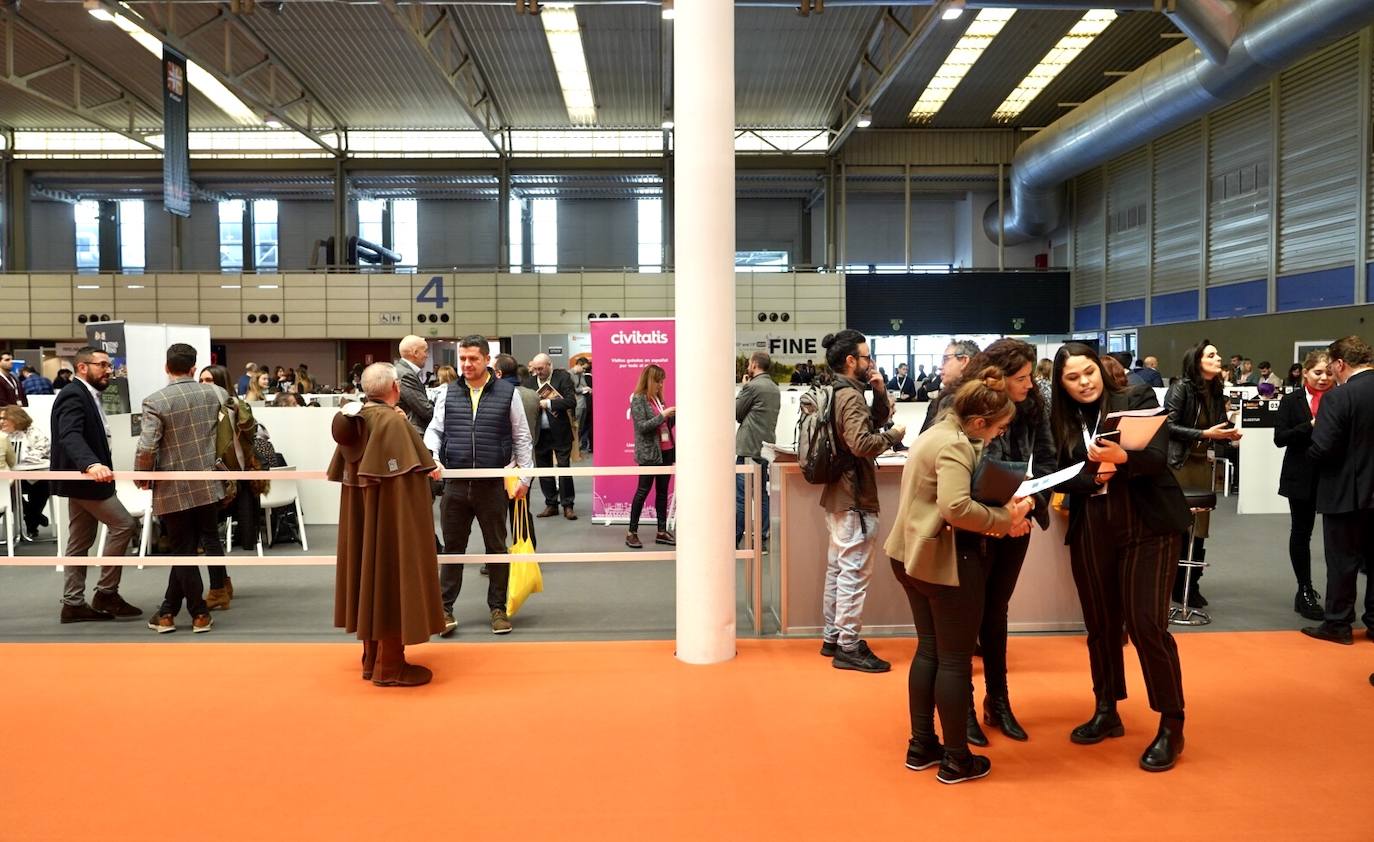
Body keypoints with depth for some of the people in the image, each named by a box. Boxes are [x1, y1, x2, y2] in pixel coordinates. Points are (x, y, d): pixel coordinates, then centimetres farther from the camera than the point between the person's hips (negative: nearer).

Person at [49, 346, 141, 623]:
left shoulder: (87, 395, 15)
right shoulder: (73, 395, -17)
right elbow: (70, 436, -33)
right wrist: (92, 464, -49)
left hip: (85, 477, 10)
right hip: (84, 478, -10)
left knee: (80, 542, 11)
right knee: (124, 525, -9)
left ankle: (73, 603, 16)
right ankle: (106, 592, -2)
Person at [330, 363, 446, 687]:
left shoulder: (353, 419, 5)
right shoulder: (394, 421, -18)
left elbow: (352, 465, 14)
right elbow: (406, 474, -22)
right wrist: (428, 468, -2)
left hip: (361, 519, 8)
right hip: (393, 517, -8)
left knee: (371, 576, 15)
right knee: (392, 579, 0)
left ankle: (372, 660, 25)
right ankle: (389, 667, 7)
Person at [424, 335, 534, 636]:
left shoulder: (507, 392, 2)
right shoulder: (447, 394, 7)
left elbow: (521, 437, 4)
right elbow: (434, 429, 9)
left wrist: (524, 476, -1)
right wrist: (432, 455, -12)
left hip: (493, 484, -1)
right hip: (455, 484, 2)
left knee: (497, 547, 9)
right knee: (453, 547, 7)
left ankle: (498, 608, 21)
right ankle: (445, 608, 17)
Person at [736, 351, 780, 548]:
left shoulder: (752, 386, -12)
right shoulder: (775, 389, 14)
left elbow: (736, 413, -3)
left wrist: (742, 389, 7)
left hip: (749, 449, -8)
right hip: (766, 448, 8)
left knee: (740, 497, -4)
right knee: (762, 494, 11)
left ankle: (734, 541, -1)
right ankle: (763, 539, 12)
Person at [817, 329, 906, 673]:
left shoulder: (837, 393, 13)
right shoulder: (851, 397, -17)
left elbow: (878, 419, 18)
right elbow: (862, 444, -28)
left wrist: (880, 392, 4)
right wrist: (892, 436, -12)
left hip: (838, 494, 11)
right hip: (855, 499, -11)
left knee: (837, 568, 16)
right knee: (855, 573, -5)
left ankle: (833, 638, 25)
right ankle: (849, 648, 1)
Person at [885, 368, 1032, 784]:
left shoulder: (937, 432, 11)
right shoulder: (955, 444, -20)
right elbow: (956, 508, -32)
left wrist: (1001, 512, 3)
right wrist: (1005, 520, -19)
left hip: (916, 557, 10)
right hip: (947, 562, -10)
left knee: (929, 650, 17)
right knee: (955, 659, 4)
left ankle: (921, 746, 27)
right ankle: (956, 759, 17)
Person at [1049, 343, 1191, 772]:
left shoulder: (1138, 400, -3)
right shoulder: (1061, 421, 5)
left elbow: (1158, 458, -14)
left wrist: (1121, 457, -34)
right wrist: (1093, 476, -18)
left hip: (1147, 526, -4)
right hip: (1090, 532, 4)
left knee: (1146, 624, -7)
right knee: (1100, 623, 11)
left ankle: (1171, 726, 9)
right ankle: (1107, 712, 29)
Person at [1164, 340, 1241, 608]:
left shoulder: (1216, 391, 9)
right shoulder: (1181, 388, -10)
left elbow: (1218, 427, 18)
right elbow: (1168, 425, -16)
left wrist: (1231, 433, -2)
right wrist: (1205, 434, -19)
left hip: (1205, 463, 6)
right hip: (1180, 463, -6)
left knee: (1199, 526, 6)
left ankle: (1190, 584, 15)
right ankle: (1169, 584, 8)